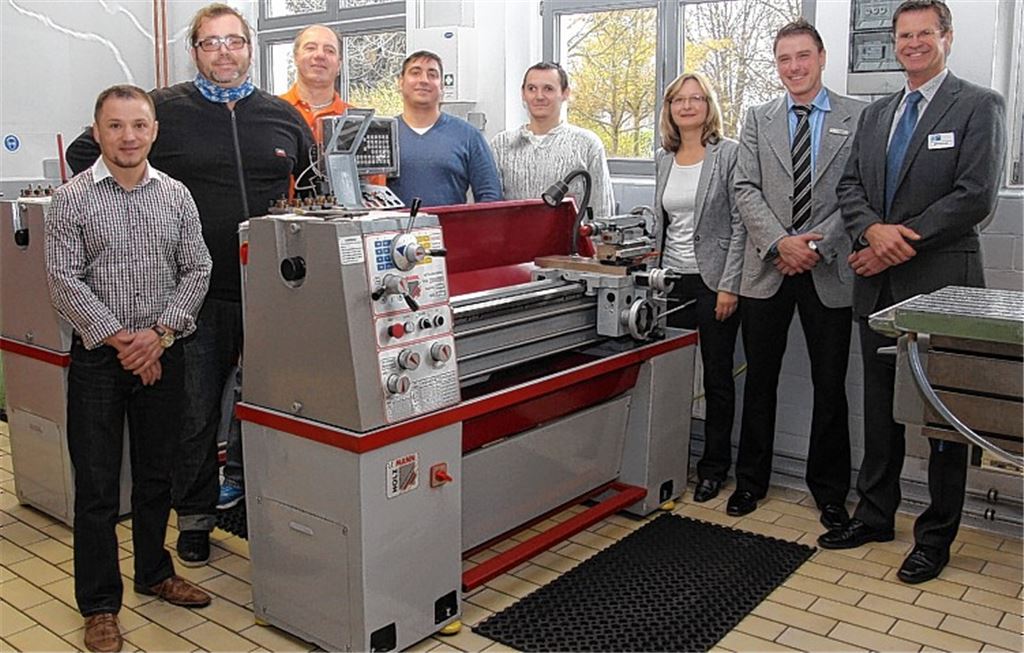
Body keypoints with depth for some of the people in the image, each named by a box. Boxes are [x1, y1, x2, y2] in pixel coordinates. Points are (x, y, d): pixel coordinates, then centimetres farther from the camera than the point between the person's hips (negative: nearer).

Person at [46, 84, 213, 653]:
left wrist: (159, 333, -10)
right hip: (98, 356, -3)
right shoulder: (72, 199, -4)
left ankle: (154, 572, 35)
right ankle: (99, 605, 18)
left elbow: (196, 272, 2)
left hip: (162, 354, 3)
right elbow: (64, 282, -9)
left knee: (157, 473, 15)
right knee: (97, 484, 4)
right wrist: (120, 339, -15)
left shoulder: (176, 196, 4)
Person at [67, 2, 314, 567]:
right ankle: (195, 516, 25)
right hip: (198, 293, -2)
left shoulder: (283, 116, 10)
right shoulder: (164, 109, 1)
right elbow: (83, 153, 7)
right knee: (195, 414, 8)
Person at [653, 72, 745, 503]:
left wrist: (730, 286, -13)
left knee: (717, 377, 5)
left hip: (713, 282, -4)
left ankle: (714, 467, 18)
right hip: (672, 281, 5)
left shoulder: (729, 153, -5)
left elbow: (741, 224, -8)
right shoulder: (663, 159, 11)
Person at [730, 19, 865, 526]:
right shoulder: (758, 120, 9)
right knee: (759, 381, 10)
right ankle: (751, 480, 25)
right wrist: (779, 242, -13)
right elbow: (746, 189, 0)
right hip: (767, 270, 2)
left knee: (829, 387, 7)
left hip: (828, 273, -1)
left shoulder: (858, 118, 2)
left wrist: (817, 243, -15)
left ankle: (829, 490, 22)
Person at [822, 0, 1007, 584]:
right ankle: (875, 515, 28)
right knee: (881, 406, 14)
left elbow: (976, 196, -13)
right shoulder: (876, 114, 15)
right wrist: (872, 230, -12)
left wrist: (902, 241, -15)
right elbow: (851, 185, 8)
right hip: (880, 284, 6)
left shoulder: (979, 106, -3)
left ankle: (937, 537, 16)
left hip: (941, 282, -6)